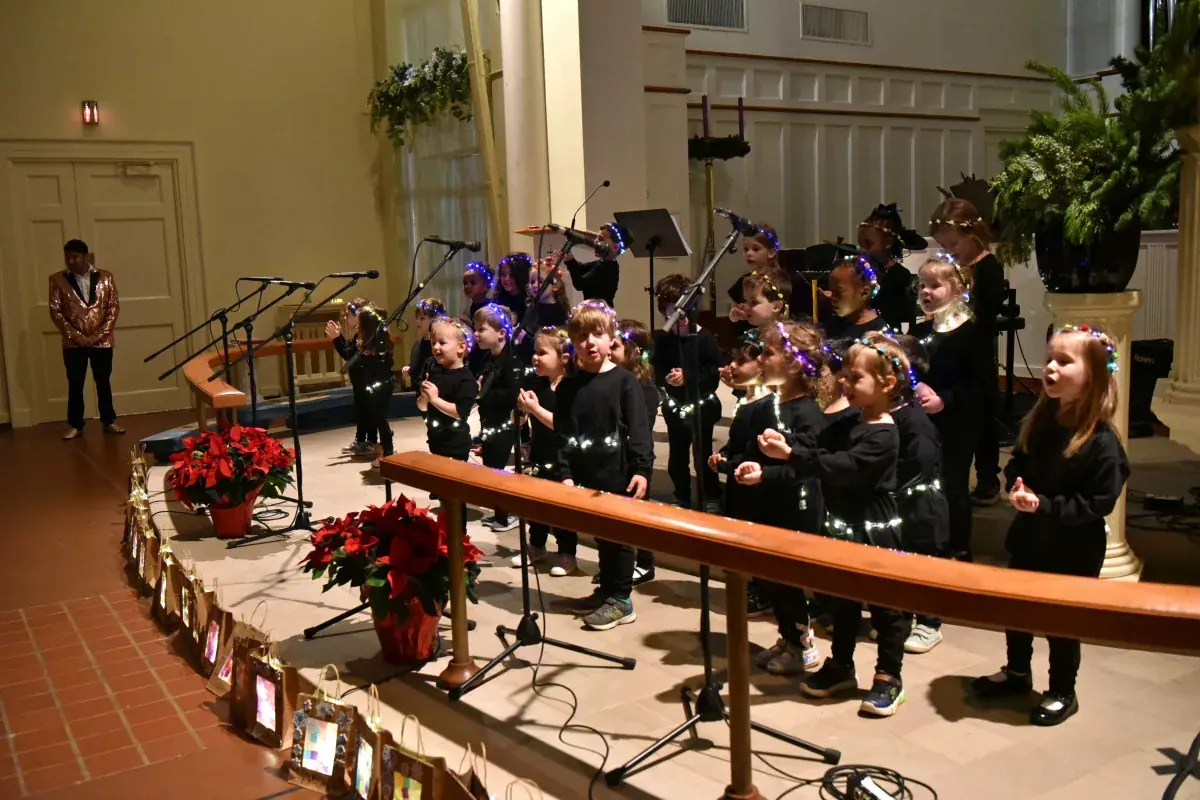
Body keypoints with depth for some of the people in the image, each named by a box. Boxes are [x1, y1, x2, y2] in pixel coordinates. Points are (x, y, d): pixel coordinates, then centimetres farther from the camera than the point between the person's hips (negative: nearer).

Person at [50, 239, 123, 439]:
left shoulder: (105, 277, 1)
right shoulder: (57, 280, -1)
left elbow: (114, 307, 0)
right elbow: (55, 312, -3)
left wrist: (99, 334, -9)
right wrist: (75, 335, -11)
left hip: (102, 341, 1)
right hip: (73, 342, 0)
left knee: (103, 382, 9)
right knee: (75, 384, 5)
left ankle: (108, 421, 19)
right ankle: (75, 425, 14)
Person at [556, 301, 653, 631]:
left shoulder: (624, 381, -6)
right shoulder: (568, 387, 4)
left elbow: (639, 430, -9)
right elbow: (562, 434, 4)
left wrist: (641, 469, -16)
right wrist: (565, 473, -3)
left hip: (619, 474, -4)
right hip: (586, 475, 4)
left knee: (619, 535, 5)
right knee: (600, 534, 16)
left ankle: (621, 599, 15)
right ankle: (606, 590, 31)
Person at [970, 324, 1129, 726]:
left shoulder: (1102, 442, -21)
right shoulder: (1039, 422, -2)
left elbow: (1099, 502, -22)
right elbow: (1016, 465, 11)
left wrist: (1046, 506, -27)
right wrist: (1016, 487, -9)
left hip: (1073, 550, -6)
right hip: (1029, 538, 6)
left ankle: (1063, 694, 30)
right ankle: (1017, 673, 41)